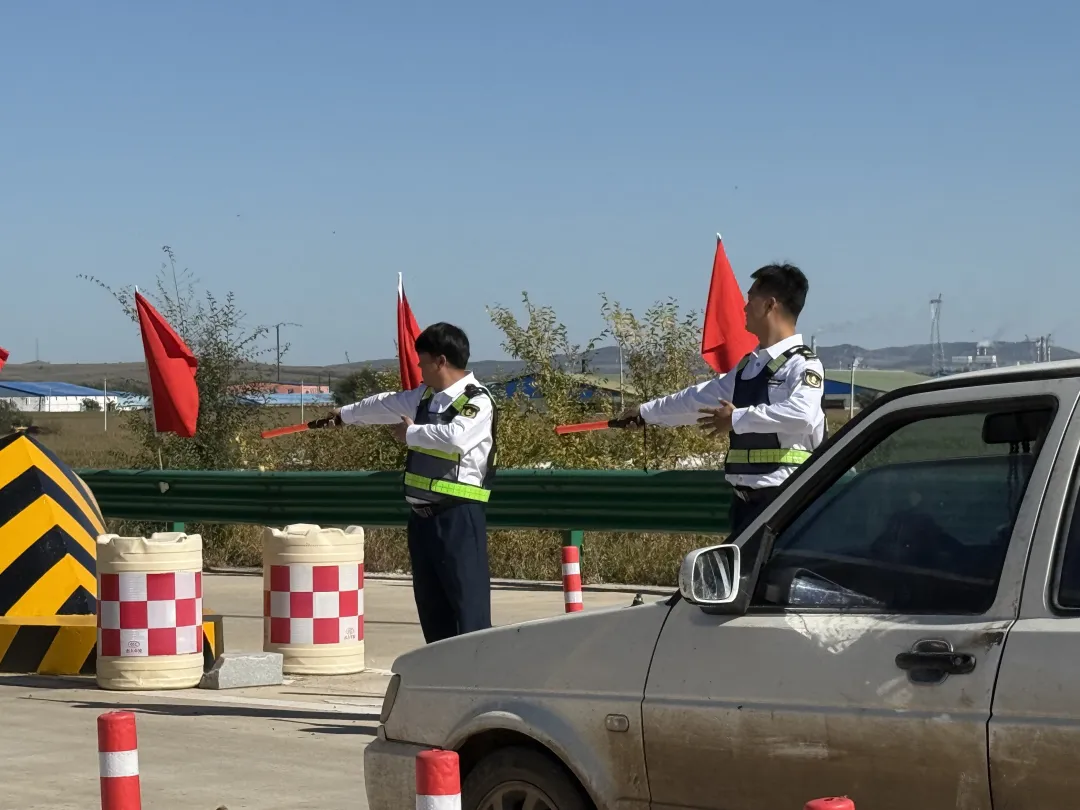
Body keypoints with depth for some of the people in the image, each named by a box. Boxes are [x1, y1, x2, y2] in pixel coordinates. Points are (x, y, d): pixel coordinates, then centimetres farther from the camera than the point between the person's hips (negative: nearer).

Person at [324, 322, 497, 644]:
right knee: (430, 603, 11)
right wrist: (344, 415, 46)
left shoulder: (477, 401, -11)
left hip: (458, 517, -9)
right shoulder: (426, 396, 15)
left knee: (468, 602, -11)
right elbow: (385, 405, 31)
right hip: (423, 516, 9)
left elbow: (455, 437, -30)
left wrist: (411, 433, -13)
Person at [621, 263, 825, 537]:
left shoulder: (802, 365, -9)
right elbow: (701, 398, 30)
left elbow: (801, 414, -27)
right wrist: (646, 412, 40)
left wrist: (737, 419, -18)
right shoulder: (748, 366, 18)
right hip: (746, 498, 9)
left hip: (782, 498, -9)